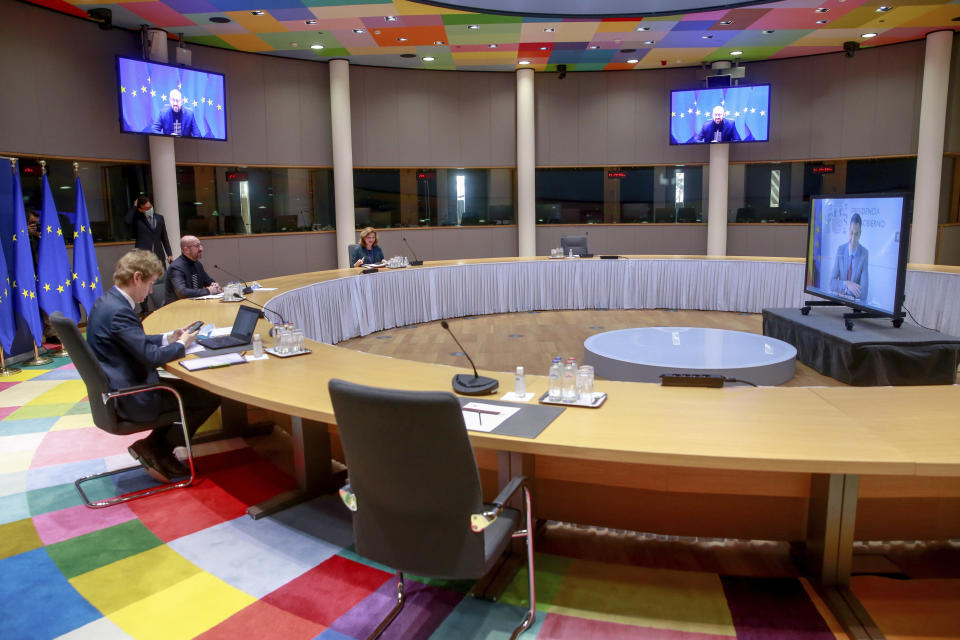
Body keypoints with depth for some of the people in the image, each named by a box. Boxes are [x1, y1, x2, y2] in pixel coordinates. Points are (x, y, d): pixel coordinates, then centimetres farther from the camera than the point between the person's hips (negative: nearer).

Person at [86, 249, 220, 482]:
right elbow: (150, 356, -25)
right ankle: (157, 451, 8)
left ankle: (153, 445, 17)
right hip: (130, 399, -11)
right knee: (210, 397, -7)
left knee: (189, 387, 22)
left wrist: (168, 338, 9)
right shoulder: (119, 311, -25)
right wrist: (181, 345, -8)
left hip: (115, 390, 11)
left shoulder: (107, 301, 7)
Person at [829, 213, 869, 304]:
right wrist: (846, 284, -20)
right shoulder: (840, 250, 0)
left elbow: (863, 293, -13)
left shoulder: (865, 254, -8)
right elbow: (832, 283, -4)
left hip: (856, 302, -2)